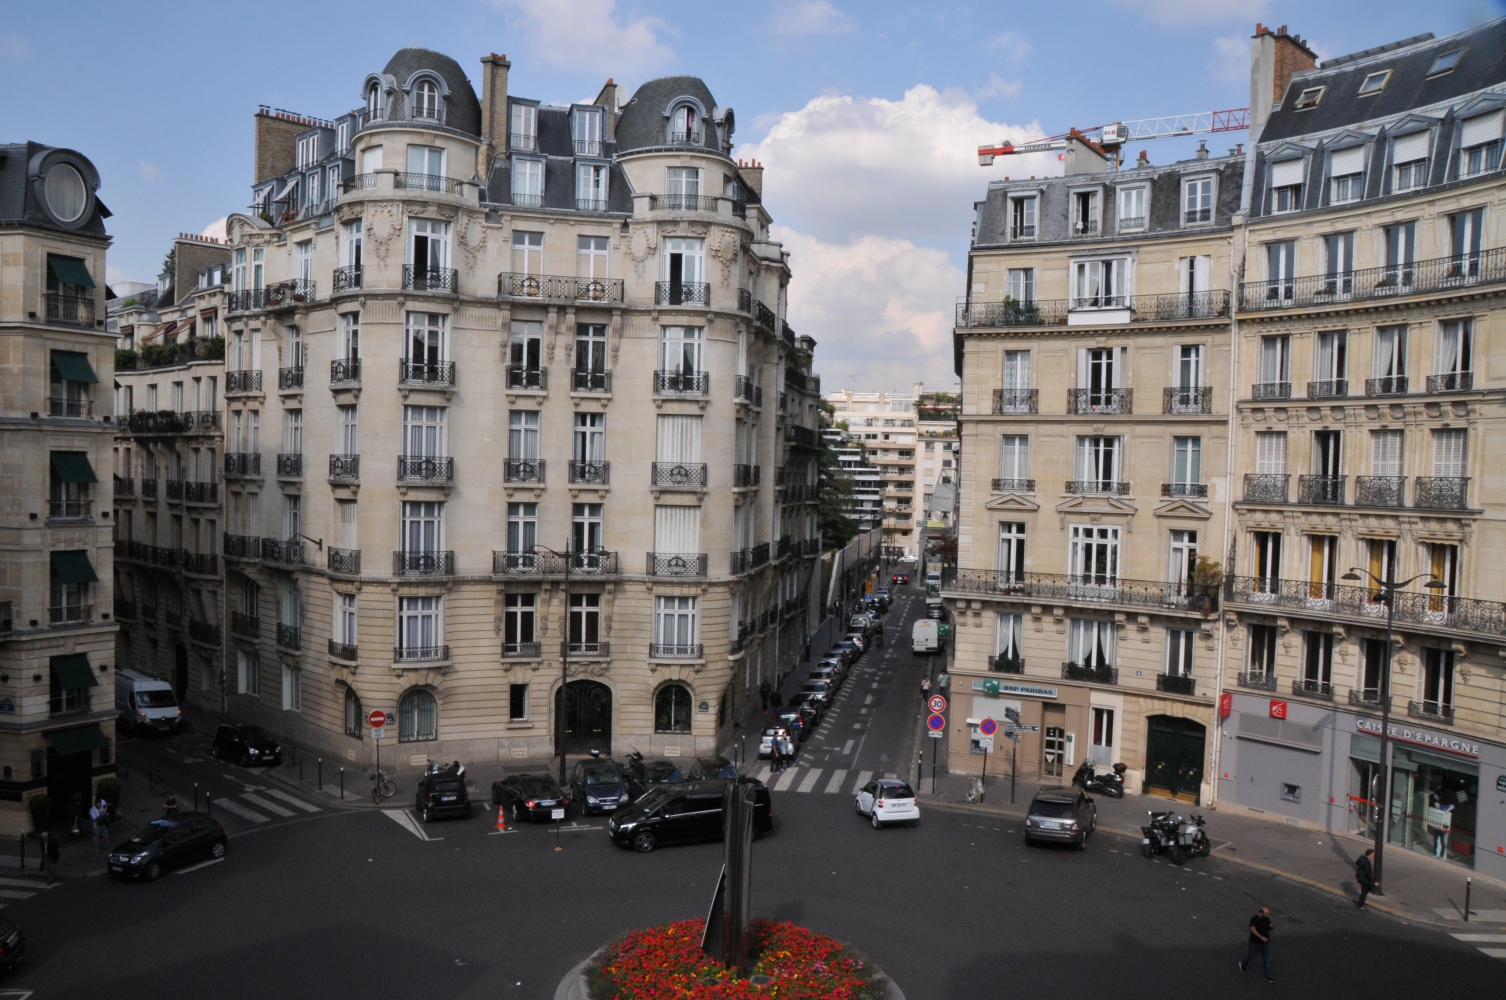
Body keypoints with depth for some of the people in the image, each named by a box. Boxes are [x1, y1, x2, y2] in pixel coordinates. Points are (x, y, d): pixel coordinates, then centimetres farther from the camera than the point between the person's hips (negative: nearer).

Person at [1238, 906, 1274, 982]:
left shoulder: (1267, 919, -3)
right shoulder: (1254, 919, -21)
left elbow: (1269, 928, 11)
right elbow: (1253, 930, -28)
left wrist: (1271, 927, -13)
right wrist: (1261, 937, -39)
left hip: (1265, 942, 5)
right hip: (1255, 943, -5)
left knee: (1267, 959, 7)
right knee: (1251, 956, 14)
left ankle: (1267, 977, 17)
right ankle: (1243, 965, 42)